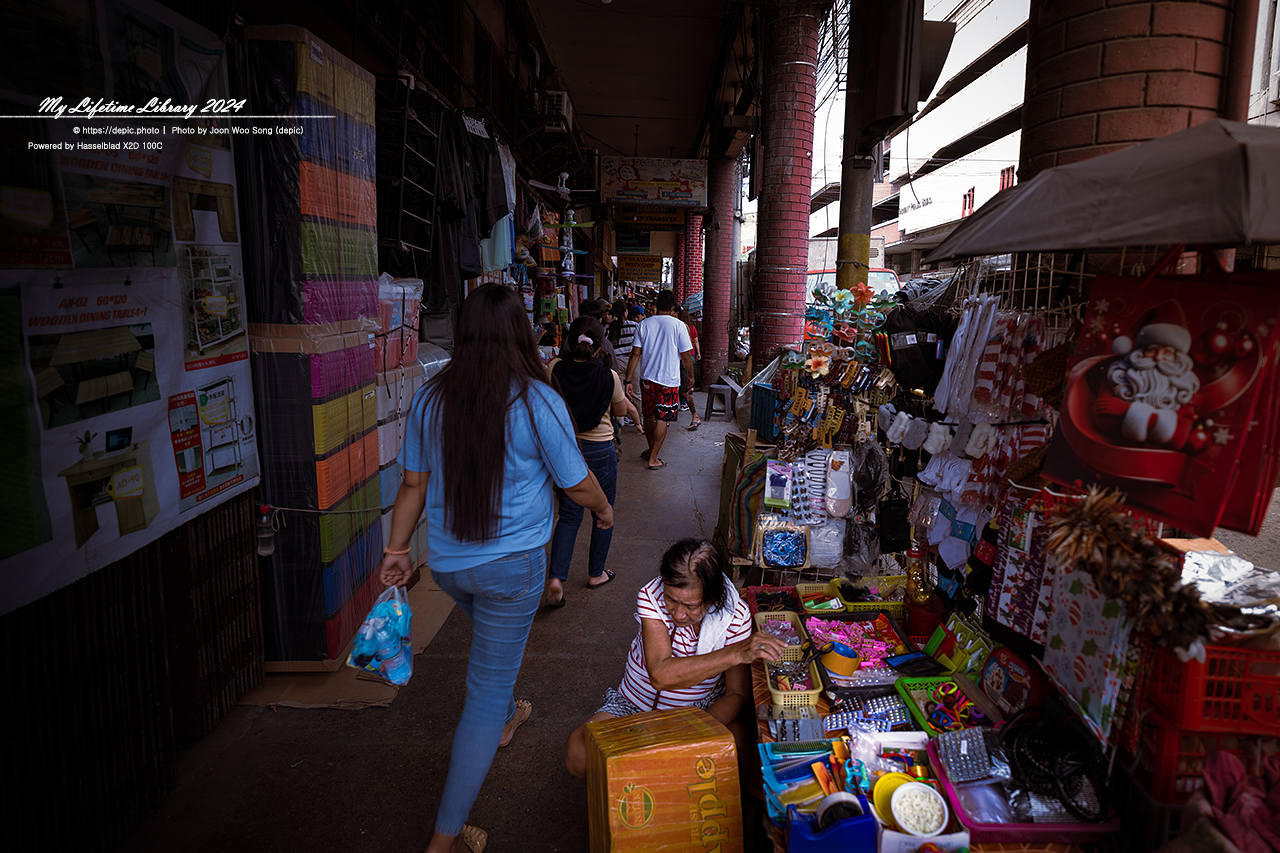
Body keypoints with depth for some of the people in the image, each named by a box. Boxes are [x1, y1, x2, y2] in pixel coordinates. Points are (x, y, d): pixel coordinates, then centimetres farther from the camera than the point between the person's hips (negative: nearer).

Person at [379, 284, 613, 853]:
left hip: (447, 564, 5)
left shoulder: (429, 399, -6)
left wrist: (396, 549, 16)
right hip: (511, 565, -5)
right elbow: (578, 485, -7)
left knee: (492, 645, 33)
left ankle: (504, 720, 60)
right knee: (486, 688, 7)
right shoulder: (536, 401, -18)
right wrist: (603, 510, 14)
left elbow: (413, 484, 2)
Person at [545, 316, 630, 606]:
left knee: (569, 516, 12)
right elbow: (621, 409, 2)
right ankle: (596, 573, 30)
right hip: (600, 451, -2)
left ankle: (556, 578, -3)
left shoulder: (555, 369, -11)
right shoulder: (609, 377, -15)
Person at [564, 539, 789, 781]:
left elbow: (738, 694, -14)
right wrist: (736, 654, -42)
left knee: (740, 743, -31)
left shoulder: (735, 614, -20)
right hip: (636, 706, 0)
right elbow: (660, 675, -36)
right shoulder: (651, 596, -24)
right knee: (578, 752, -25)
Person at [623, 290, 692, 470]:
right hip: (669, 380, -3)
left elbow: (635, 354, -1)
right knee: (662, 419, 2)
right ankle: (653, 459, 5)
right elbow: (685, 356, -5)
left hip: (647, 378, 4)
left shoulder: (643, 325, 0)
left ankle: (652, 450, 33)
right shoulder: (678, 325, -8)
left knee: (649, 416, 17)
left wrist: (628, 380, 2)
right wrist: (691, 376, 10)